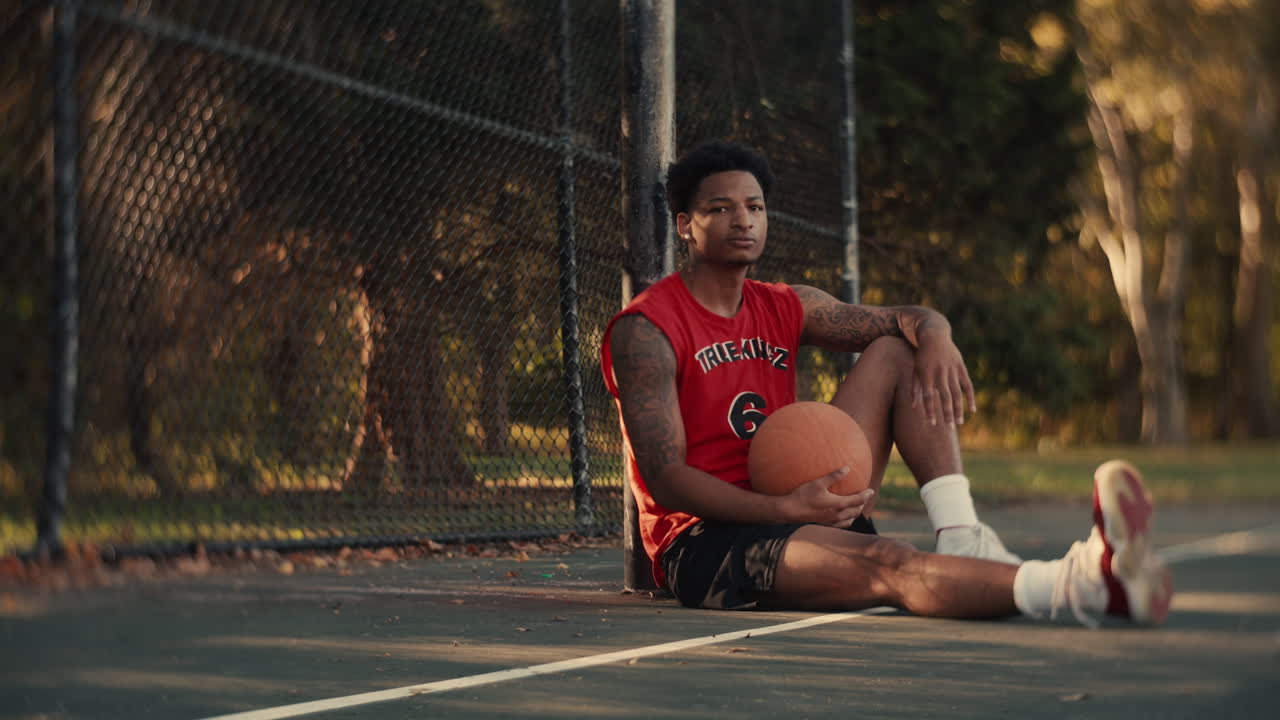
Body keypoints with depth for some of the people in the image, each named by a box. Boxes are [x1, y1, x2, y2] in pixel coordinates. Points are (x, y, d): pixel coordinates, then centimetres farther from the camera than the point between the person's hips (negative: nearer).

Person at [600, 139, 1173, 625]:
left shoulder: (784, 308, 13)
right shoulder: (644, 330, -8)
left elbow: (909, 319, 12)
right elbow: (664, 479, -18)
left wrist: (933, 336, -16)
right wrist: (786, 509, -30)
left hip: (791, 507, 8)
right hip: (702, 544, -7)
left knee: (896, 351, -1)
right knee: (889, 564, -36)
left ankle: (962, 542, -21)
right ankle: (1084, 585, -58)